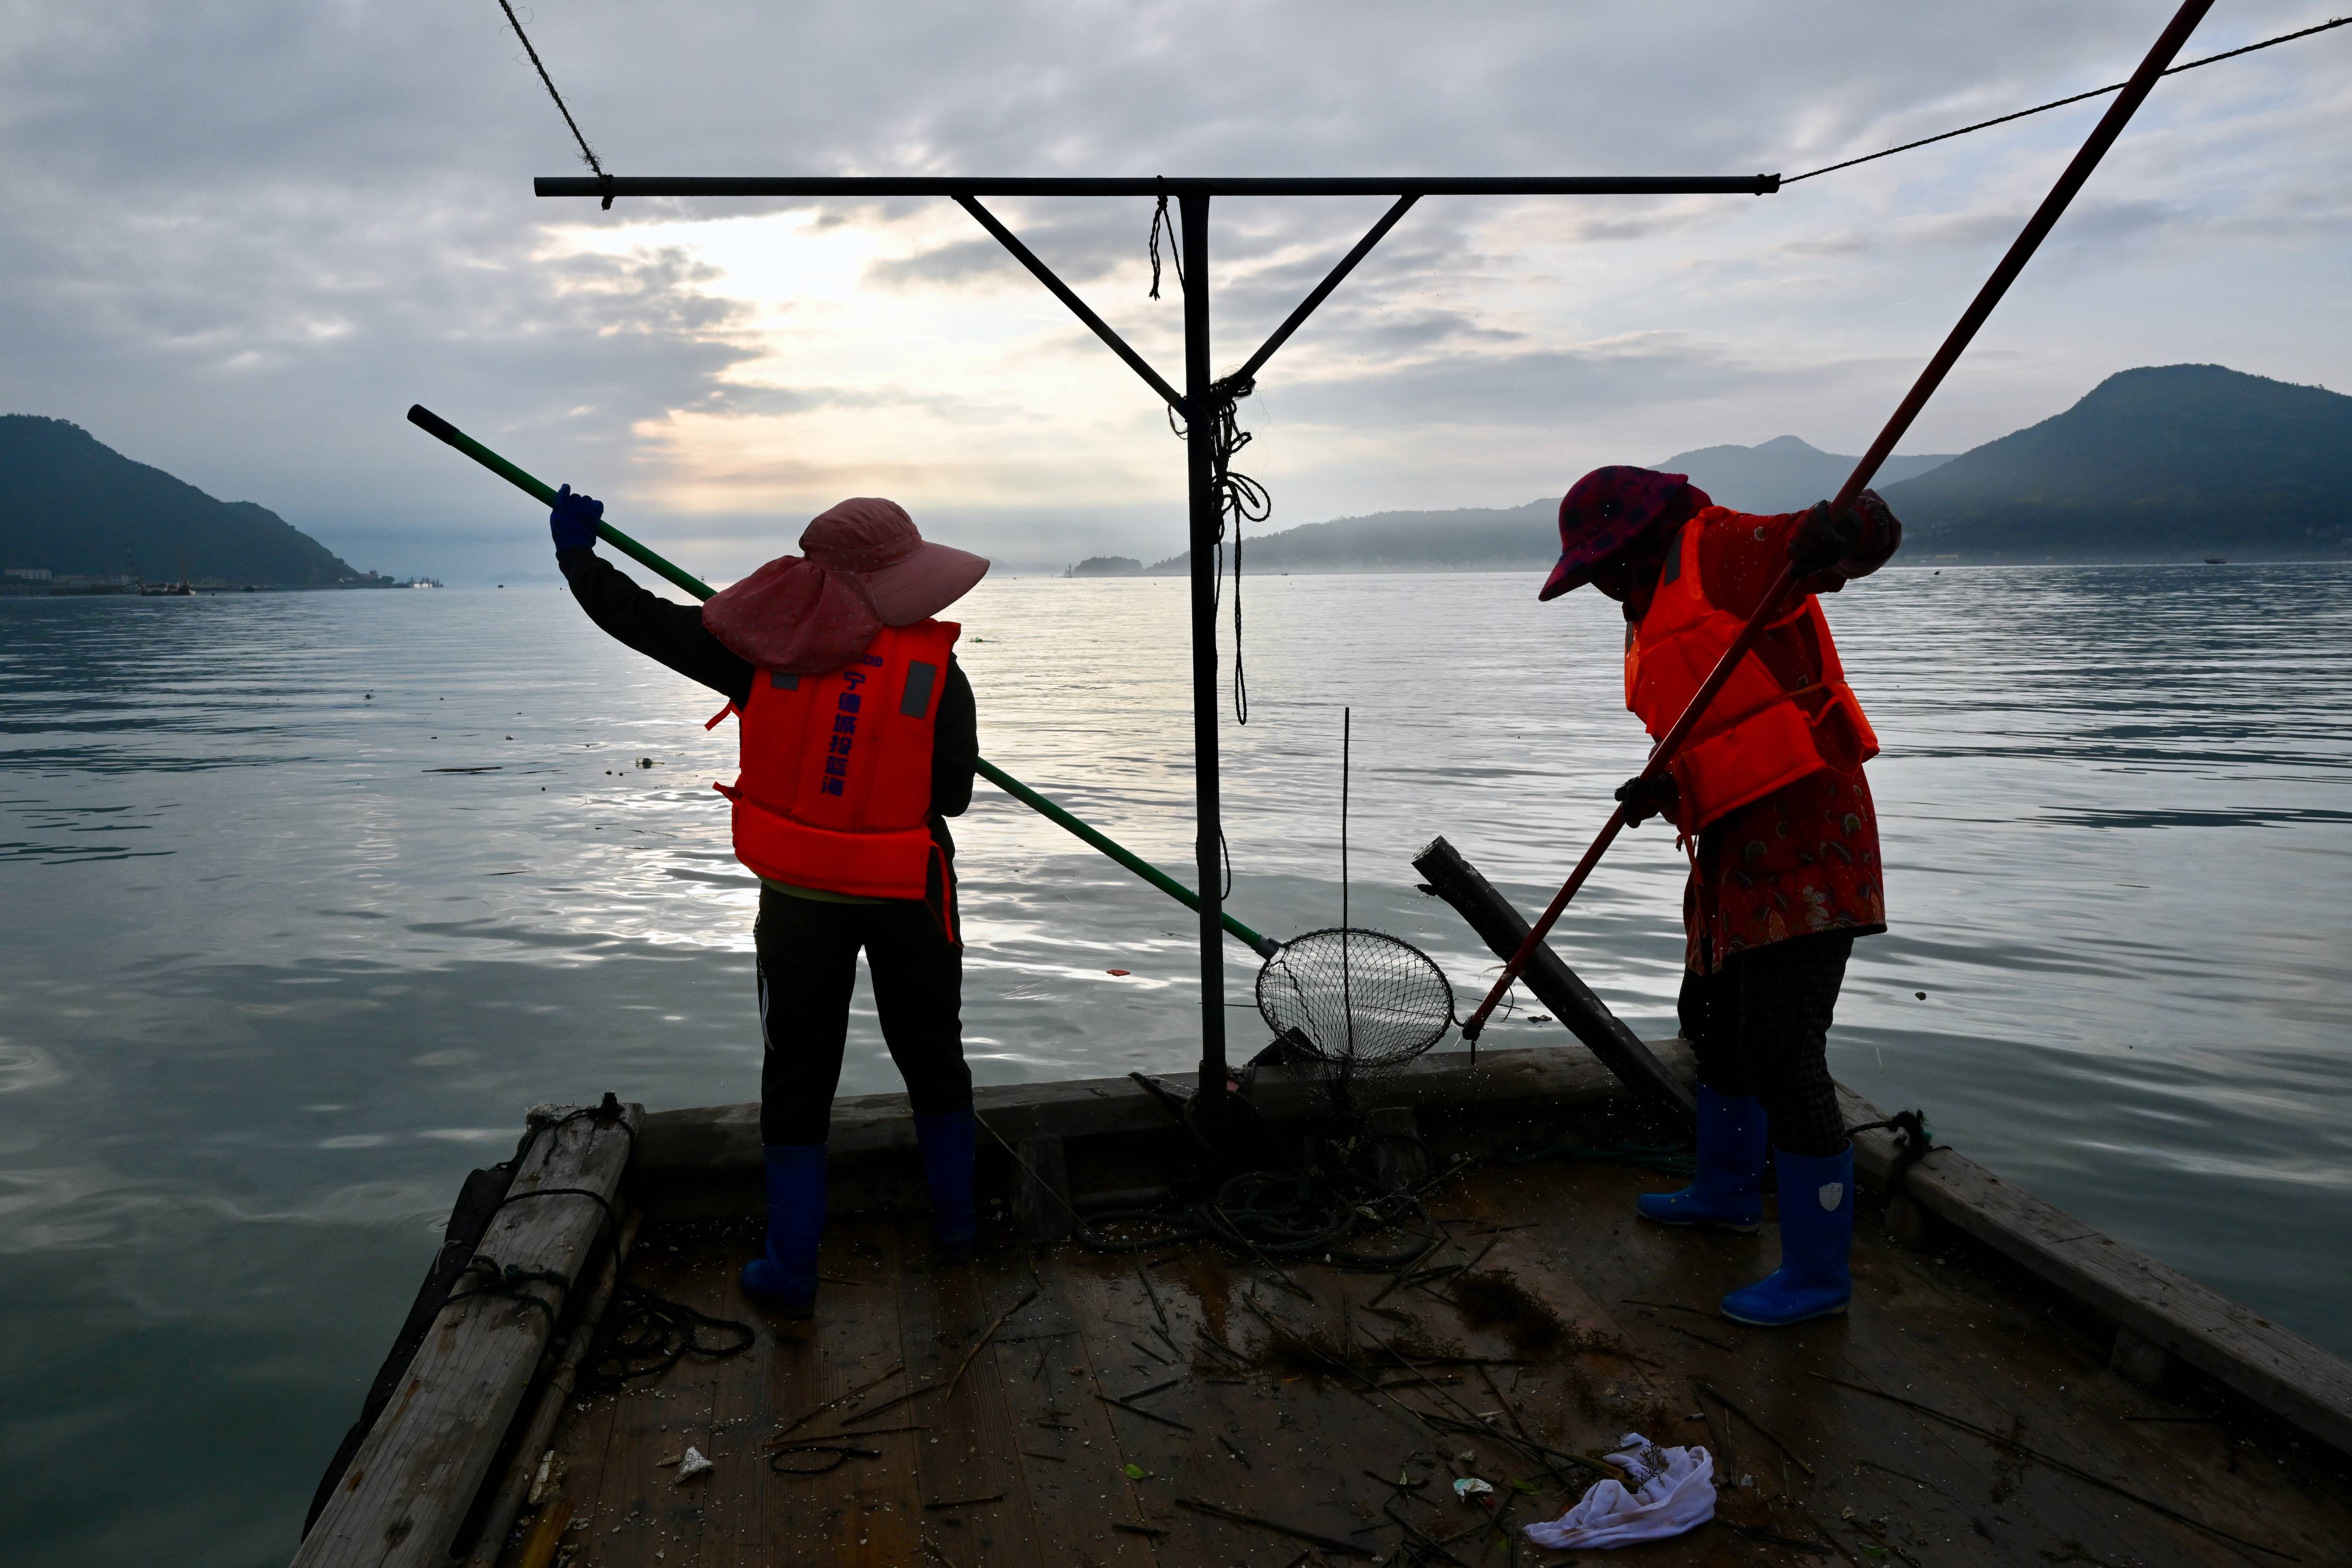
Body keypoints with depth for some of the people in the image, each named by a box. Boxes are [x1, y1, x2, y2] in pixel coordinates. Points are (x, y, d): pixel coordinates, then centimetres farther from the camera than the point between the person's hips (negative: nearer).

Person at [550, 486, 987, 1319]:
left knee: (796, 1074, 12)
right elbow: (953, 795, -9)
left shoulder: (766, 647, -10)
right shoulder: (936, 671, -15)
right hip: (909, 896, -1)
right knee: (933, 1059, 18)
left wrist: (576, 550, 16)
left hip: (797, 897, 1)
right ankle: (954, 1228, 32)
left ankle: (792, 1270, 18)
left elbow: (638, 616, -4)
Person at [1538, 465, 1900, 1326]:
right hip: (1739, 849, 11)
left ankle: (1818, 1272, 6)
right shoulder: (1655, 618, 19)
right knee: (1715, 1021, 24)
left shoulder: (1723, 551, -8)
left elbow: (1875, 534, -20)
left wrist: (1838, 527, -43)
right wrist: (1660, 790, -2)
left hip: (1800, 842, -11)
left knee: (1784, 1057, -8)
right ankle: (1728, 1191, 46)